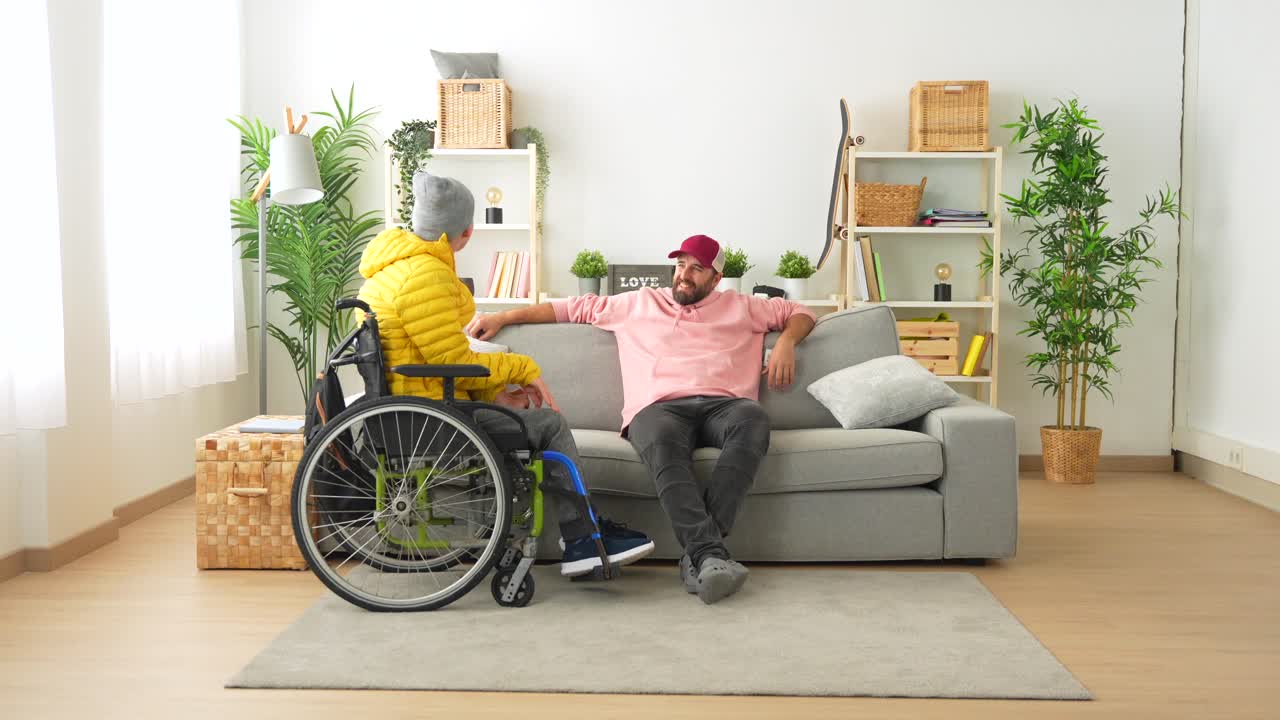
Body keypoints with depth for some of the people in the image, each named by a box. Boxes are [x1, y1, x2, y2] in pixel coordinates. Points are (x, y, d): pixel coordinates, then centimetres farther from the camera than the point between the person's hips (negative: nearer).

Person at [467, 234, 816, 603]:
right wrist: (503, 317, 26)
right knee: (661, 439, -40)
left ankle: (699, 553, -45)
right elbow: (576, 307, 31)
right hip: (660, 407, 0)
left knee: (753, 418, -38)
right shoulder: (639, 303, 30)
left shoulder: (739, 307, 30)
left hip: (722, 405, 1)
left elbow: (798, 312, 34)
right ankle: (709, 553, -50)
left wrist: (786, 343, 10)